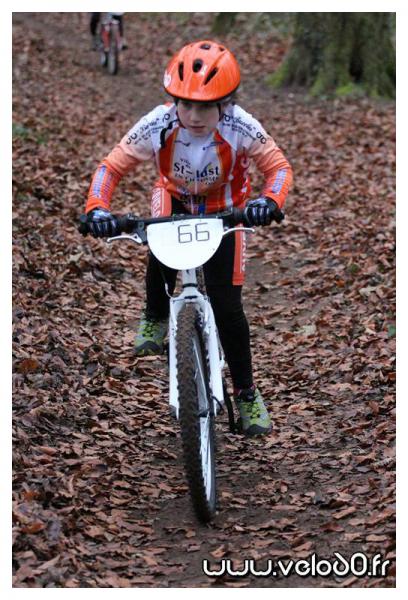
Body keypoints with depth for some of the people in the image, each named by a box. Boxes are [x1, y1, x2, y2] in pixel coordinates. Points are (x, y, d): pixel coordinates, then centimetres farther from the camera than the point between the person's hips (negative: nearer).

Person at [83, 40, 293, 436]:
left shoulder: (241, 128, -34)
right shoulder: (157, 125, -32)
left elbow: (278, 166, -20)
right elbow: (111, 167, -21)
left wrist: (269, 201, -41)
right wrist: (97, 208, -39)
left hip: (224, 209, -2)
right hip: (174, 199, 2)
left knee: (226, 306, -8)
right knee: (162, 252, -28)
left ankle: (246, 394, 11)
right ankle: (155, 319, 7)